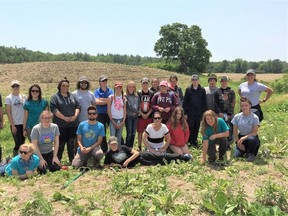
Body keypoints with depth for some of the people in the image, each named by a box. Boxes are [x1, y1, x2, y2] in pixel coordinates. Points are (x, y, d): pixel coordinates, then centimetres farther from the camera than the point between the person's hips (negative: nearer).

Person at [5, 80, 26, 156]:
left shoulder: (23, 97, 6)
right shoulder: (8, 98, -4)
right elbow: (8, 113, -6)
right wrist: (12, 125, -10)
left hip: (24, 124, 4)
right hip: (15, 124, -4)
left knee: (22, 142, 10)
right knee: (18, 143, -4)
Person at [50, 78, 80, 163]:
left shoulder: (72, 96, 15)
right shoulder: (55, 97, 0)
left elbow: (78, 106, 11)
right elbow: (54, 109, -10)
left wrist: (75, 116, -7)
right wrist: (65, 118, -15)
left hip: (73, 124, 4)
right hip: (61, 125, -4)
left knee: (71, 143, 10)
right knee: (60, 143, 0)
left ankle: (72, 160, 19)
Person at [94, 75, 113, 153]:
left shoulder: (110, 91, 9)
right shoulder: (97, 91, 2)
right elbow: (97, 102, -14)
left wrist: (102, 99, -15)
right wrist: (107, 101, -12)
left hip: (110, 113, 1)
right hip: (100, 114, -1)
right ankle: (104, 150, 15)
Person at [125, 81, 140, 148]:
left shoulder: (137, 96, 11)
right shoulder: (125, 96, -4)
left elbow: (139, 106, 10)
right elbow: (129, 106, -11)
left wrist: (138, 113, -8)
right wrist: (137, 112, -9)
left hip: (135, 117, 5)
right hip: (128, 116, -5)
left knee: (133, 133, 9)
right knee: (129, 134, -4)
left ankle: (131, 148, 19)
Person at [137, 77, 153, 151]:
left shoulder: (151, 93, 2)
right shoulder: (138, 93, -2)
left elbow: (152, 106, 2)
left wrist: (148, 114, -8)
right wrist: (142, 114, -8)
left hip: (149, 115, 2)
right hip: (140, 116, -1)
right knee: (140, 132, 4)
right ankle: (139, 147, 14)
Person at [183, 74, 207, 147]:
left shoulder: (202, 90, 3)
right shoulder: (188, 89, 0)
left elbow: (204, 102, 6)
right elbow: (185, 102, -1)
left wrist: (204, 112, 1)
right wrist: (185, 113, -5)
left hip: (199, 113, 2)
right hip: (190, 113, -1)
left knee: (197, 128, 8)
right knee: (190, 127, 1)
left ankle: (194, 141, 20)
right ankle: (190, 141, 14)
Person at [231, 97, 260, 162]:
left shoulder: (255, 117, -15)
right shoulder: (237, 117, -5)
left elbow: (254, 133, -17)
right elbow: (235, 131, 0)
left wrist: (244, 138, -28)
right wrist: (239, 143, -7)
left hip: (251, 137, -2)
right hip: (240, 138, 3)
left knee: (251, 139, -39)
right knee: (236, 156, -15)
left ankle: (251, 154, -8)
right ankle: (245, 151, 21)